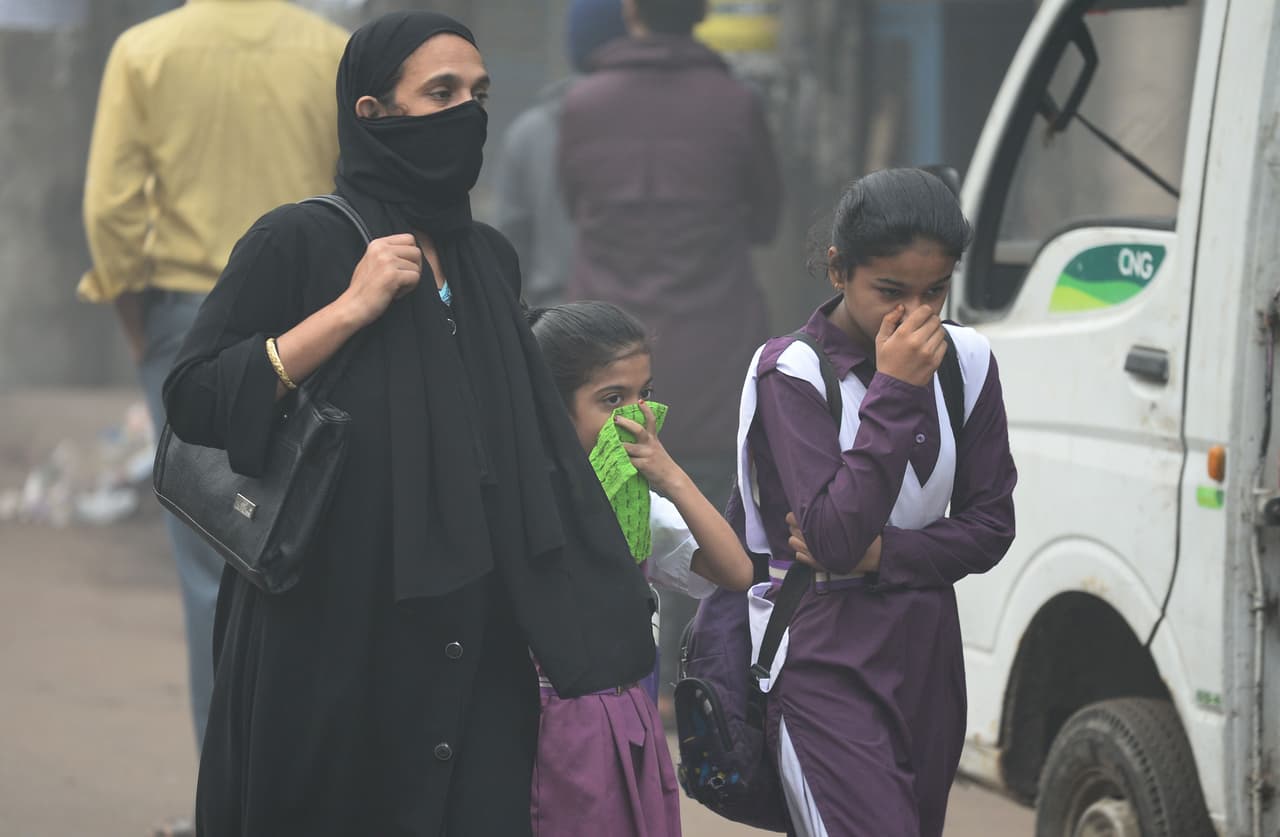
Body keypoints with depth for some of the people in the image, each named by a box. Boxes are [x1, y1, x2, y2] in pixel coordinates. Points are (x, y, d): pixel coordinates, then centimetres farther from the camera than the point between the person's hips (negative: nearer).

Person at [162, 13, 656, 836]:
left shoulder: (489, 258, 12)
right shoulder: (299, 242, -6)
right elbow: (193, 401, -13)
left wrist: (606, 590, 10)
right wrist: (351, 308, -17)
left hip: (478, 637, 5)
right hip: (334, 635, -5)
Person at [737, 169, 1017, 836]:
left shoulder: (967, 364, 6)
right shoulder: (789, 373, -10)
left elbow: (991, 525, 7)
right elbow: (834, 538, -20)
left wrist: (881, 553, -10)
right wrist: (894, 391, -20)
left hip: (926, 655, 6)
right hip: (825, 662, -6)